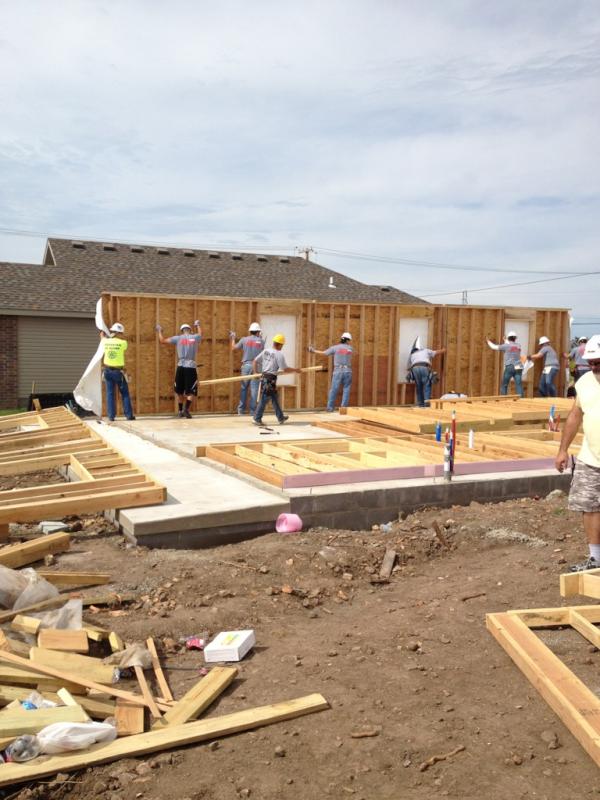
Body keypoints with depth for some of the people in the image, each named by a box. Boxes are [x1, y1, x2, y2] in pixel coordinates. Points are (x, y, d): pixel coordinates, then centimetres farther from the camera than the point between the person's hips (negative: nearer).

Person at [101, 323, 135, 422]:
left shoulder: (106, 342, -1)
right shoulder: (122, 343, -11)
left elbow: (102, 336, 23)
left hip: (108, 370, 3)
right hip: (119, 371, -3)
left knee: (110, 393, 6)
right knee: (125, 393, 7)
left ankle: (111, 416, 4)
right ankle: (129, 415, 6)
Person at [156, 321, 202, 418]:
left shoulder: (178, 338, 4)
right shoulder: (195, 337, 6)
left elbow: (162, 341, 9)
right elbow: (200, 334, 31)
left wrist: (159, 331, 28)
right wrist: (198, 325, 51)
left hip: (181, 367, 2)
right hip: (191, 367, -2)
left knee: (179, 391, 17)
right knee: (191, 392, 0)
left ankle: (180, 411, 24)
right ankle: (186, 409, -21)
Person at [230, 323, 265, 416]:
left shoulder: (244, 339, 1)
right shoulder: (261, 341, 1)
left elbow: (233, 348, 11)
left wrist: (233, 338, 29)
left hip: (246, 365, 1)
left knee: (243, 388, 9)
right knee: (254, 388, 0)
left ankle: (241, 409, 9)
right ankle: (253, 410, 0)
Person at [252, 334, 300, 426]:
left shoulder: (265, 351, 8)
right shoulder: (279, 354, -13)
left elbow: (255, 361, 10)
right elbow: (285, 369, -12)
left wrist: (256, 372, 16)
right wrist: (295, 369, 2)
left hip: (264, 377, 9)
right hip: (270, 379, -9)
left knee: (275, 398, 17)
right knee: (264, 399, -1)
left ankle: (281, 418, 27)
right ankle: (257, 418, 3)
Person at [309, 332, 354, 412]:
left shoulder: (335, 347, 1)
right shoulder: (350, 348, 9)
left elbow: (323, 353, 7)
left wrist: (313, 350, 22)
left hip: (338, 371, -1)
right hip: (347, 371, 2)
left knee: (334, 390, 4)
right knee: (346, 390, 7)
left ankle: (330, 407, 6)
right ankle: (344, 407, 2)